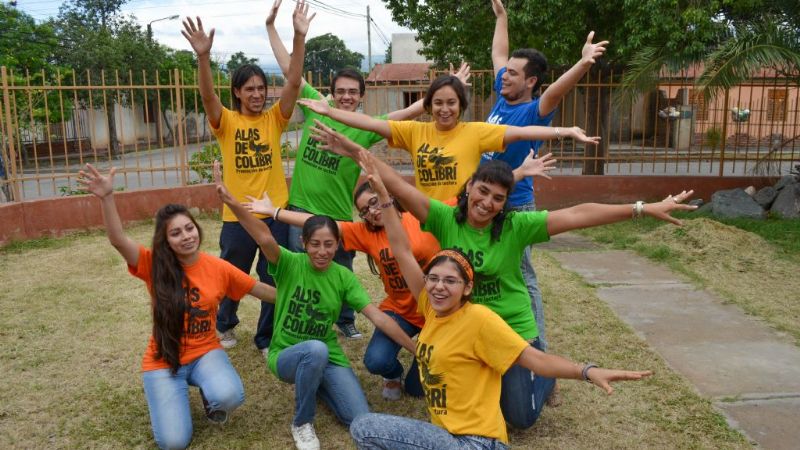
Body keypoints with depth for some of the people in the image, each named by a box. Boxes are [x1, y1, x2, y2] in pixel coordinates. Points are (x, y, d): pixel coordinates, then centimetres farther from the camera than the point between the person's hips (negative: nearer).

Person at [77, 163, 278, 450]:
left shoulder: (217, 268, -6)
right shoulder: (154, 265, -10)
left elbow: (265, 291, 3)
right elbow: (118, 240, -27)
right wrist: (107, 197, -42)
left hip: (205, 353, 0)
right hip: (163, 361, 0)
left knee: (230, 396, -33)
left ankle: (210, 397, 6)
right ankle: (173, 393, 18)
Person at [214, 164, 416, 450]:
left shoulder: (344, 277, -6)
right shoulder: (289, 264, -13)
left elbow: (378, 317, -8)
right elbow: (265, 238, -33)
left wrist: (417, 349, -12)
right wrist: (232, 203, -50)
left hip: (328, 358, 3)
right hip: (286, 355, -3)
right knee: (315, 349, -38)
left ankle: (312, 385, 19)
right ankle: (302, 424, -11)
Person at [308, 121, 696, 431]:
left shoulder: (516, 226, -19)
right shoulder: (444, 218, -15)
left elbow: (577, 215, -24)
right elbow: (400, 187, -19)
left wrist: (643, 209, -26)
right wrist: (358, 153, -27)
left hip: (513, 331, -2)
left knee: (520, 417, 9)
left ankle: (544, 374, 41)